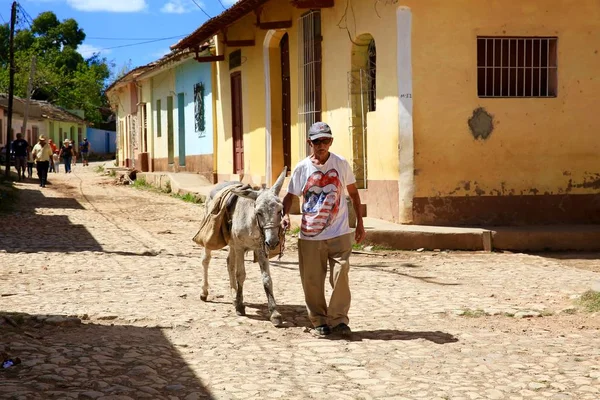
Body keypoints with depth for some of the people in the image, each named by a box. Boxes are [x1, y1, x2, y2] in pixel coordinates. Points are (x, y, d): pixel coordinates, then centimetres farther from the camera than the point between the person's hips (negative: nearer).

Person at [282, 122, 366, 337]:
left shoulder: (341, 164, 0)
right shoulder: (302, 168, -1)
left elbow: (353, 193, 10)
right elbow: (290, 195, 6)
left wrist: (360, 223, 8)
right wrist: (285, 214, -14)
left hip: (339, 233, -1)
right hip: (310, 236, 1)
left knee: (340, 275, -10)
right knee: (312, 280, 4)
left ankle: (338, 319, 1)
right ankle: (319, 321, 18)